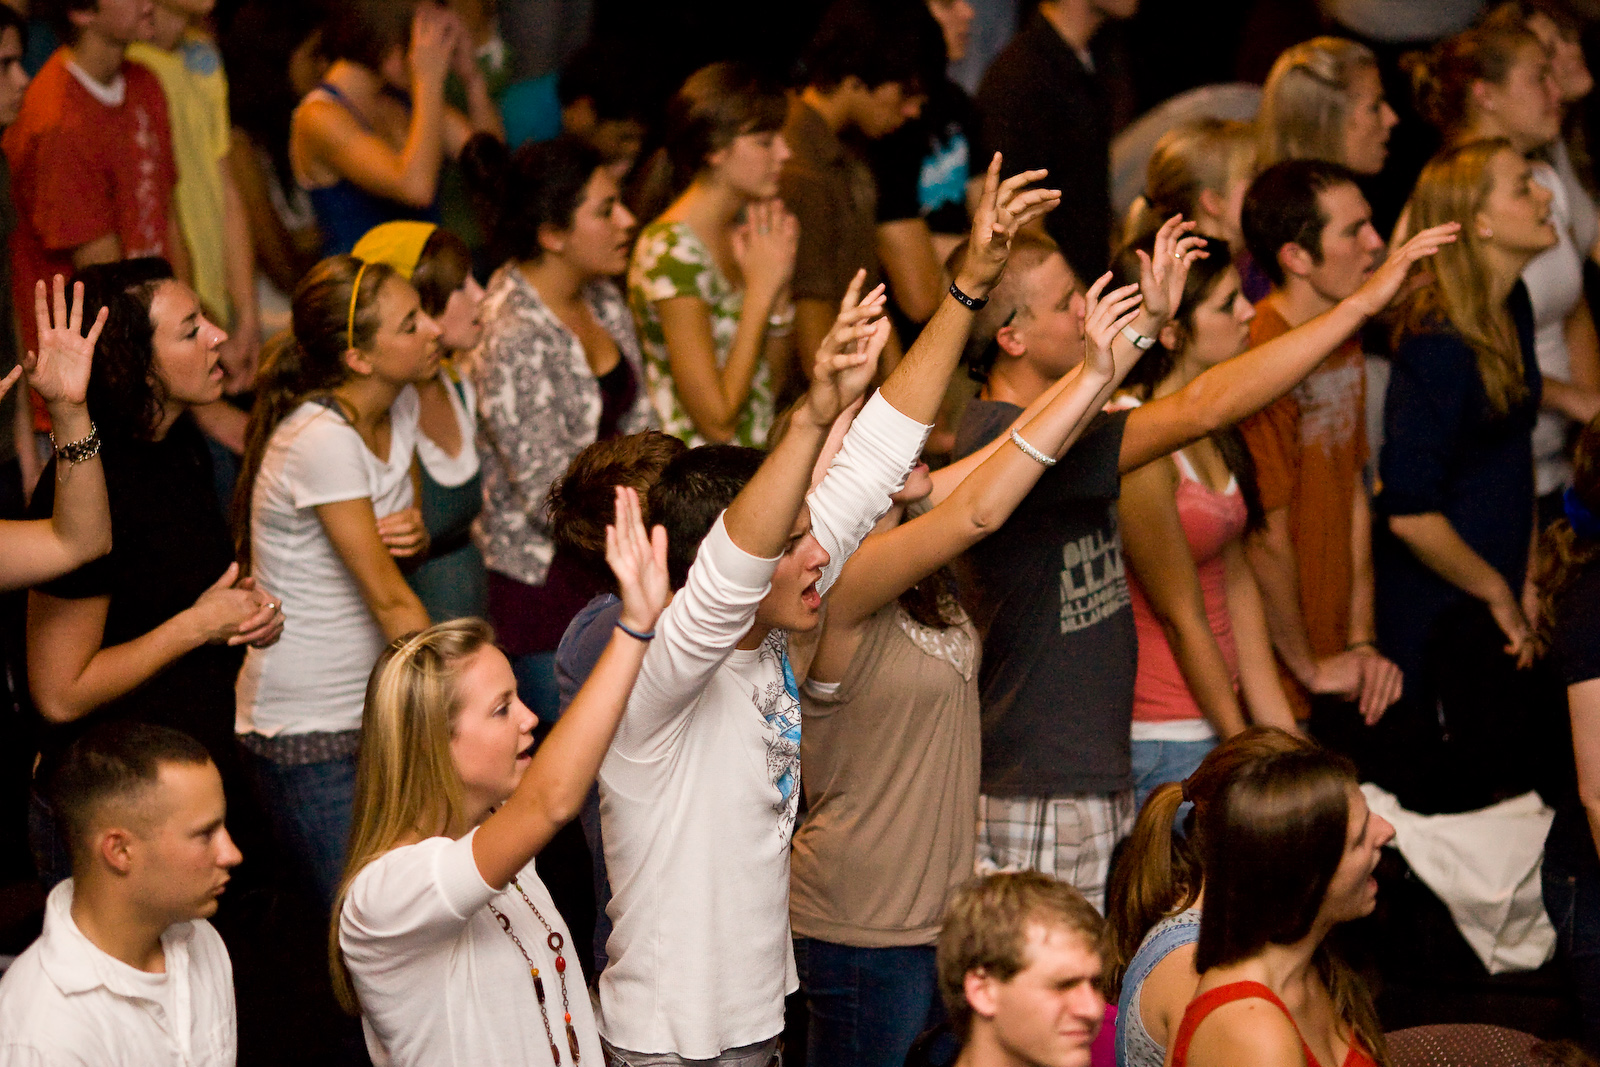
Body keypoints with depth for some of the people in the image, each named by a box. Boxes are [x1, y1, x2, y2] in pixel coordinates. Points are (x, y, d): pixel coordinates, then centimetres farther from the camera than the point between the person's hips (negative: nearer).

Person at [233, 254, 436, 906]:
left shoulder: (399, 406, 2)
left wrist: (413, 533, -7)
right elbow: (391, 601, -22)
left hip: (377, 706, 8)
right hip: (310, 731, -8)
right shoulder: (320, 440, -24)